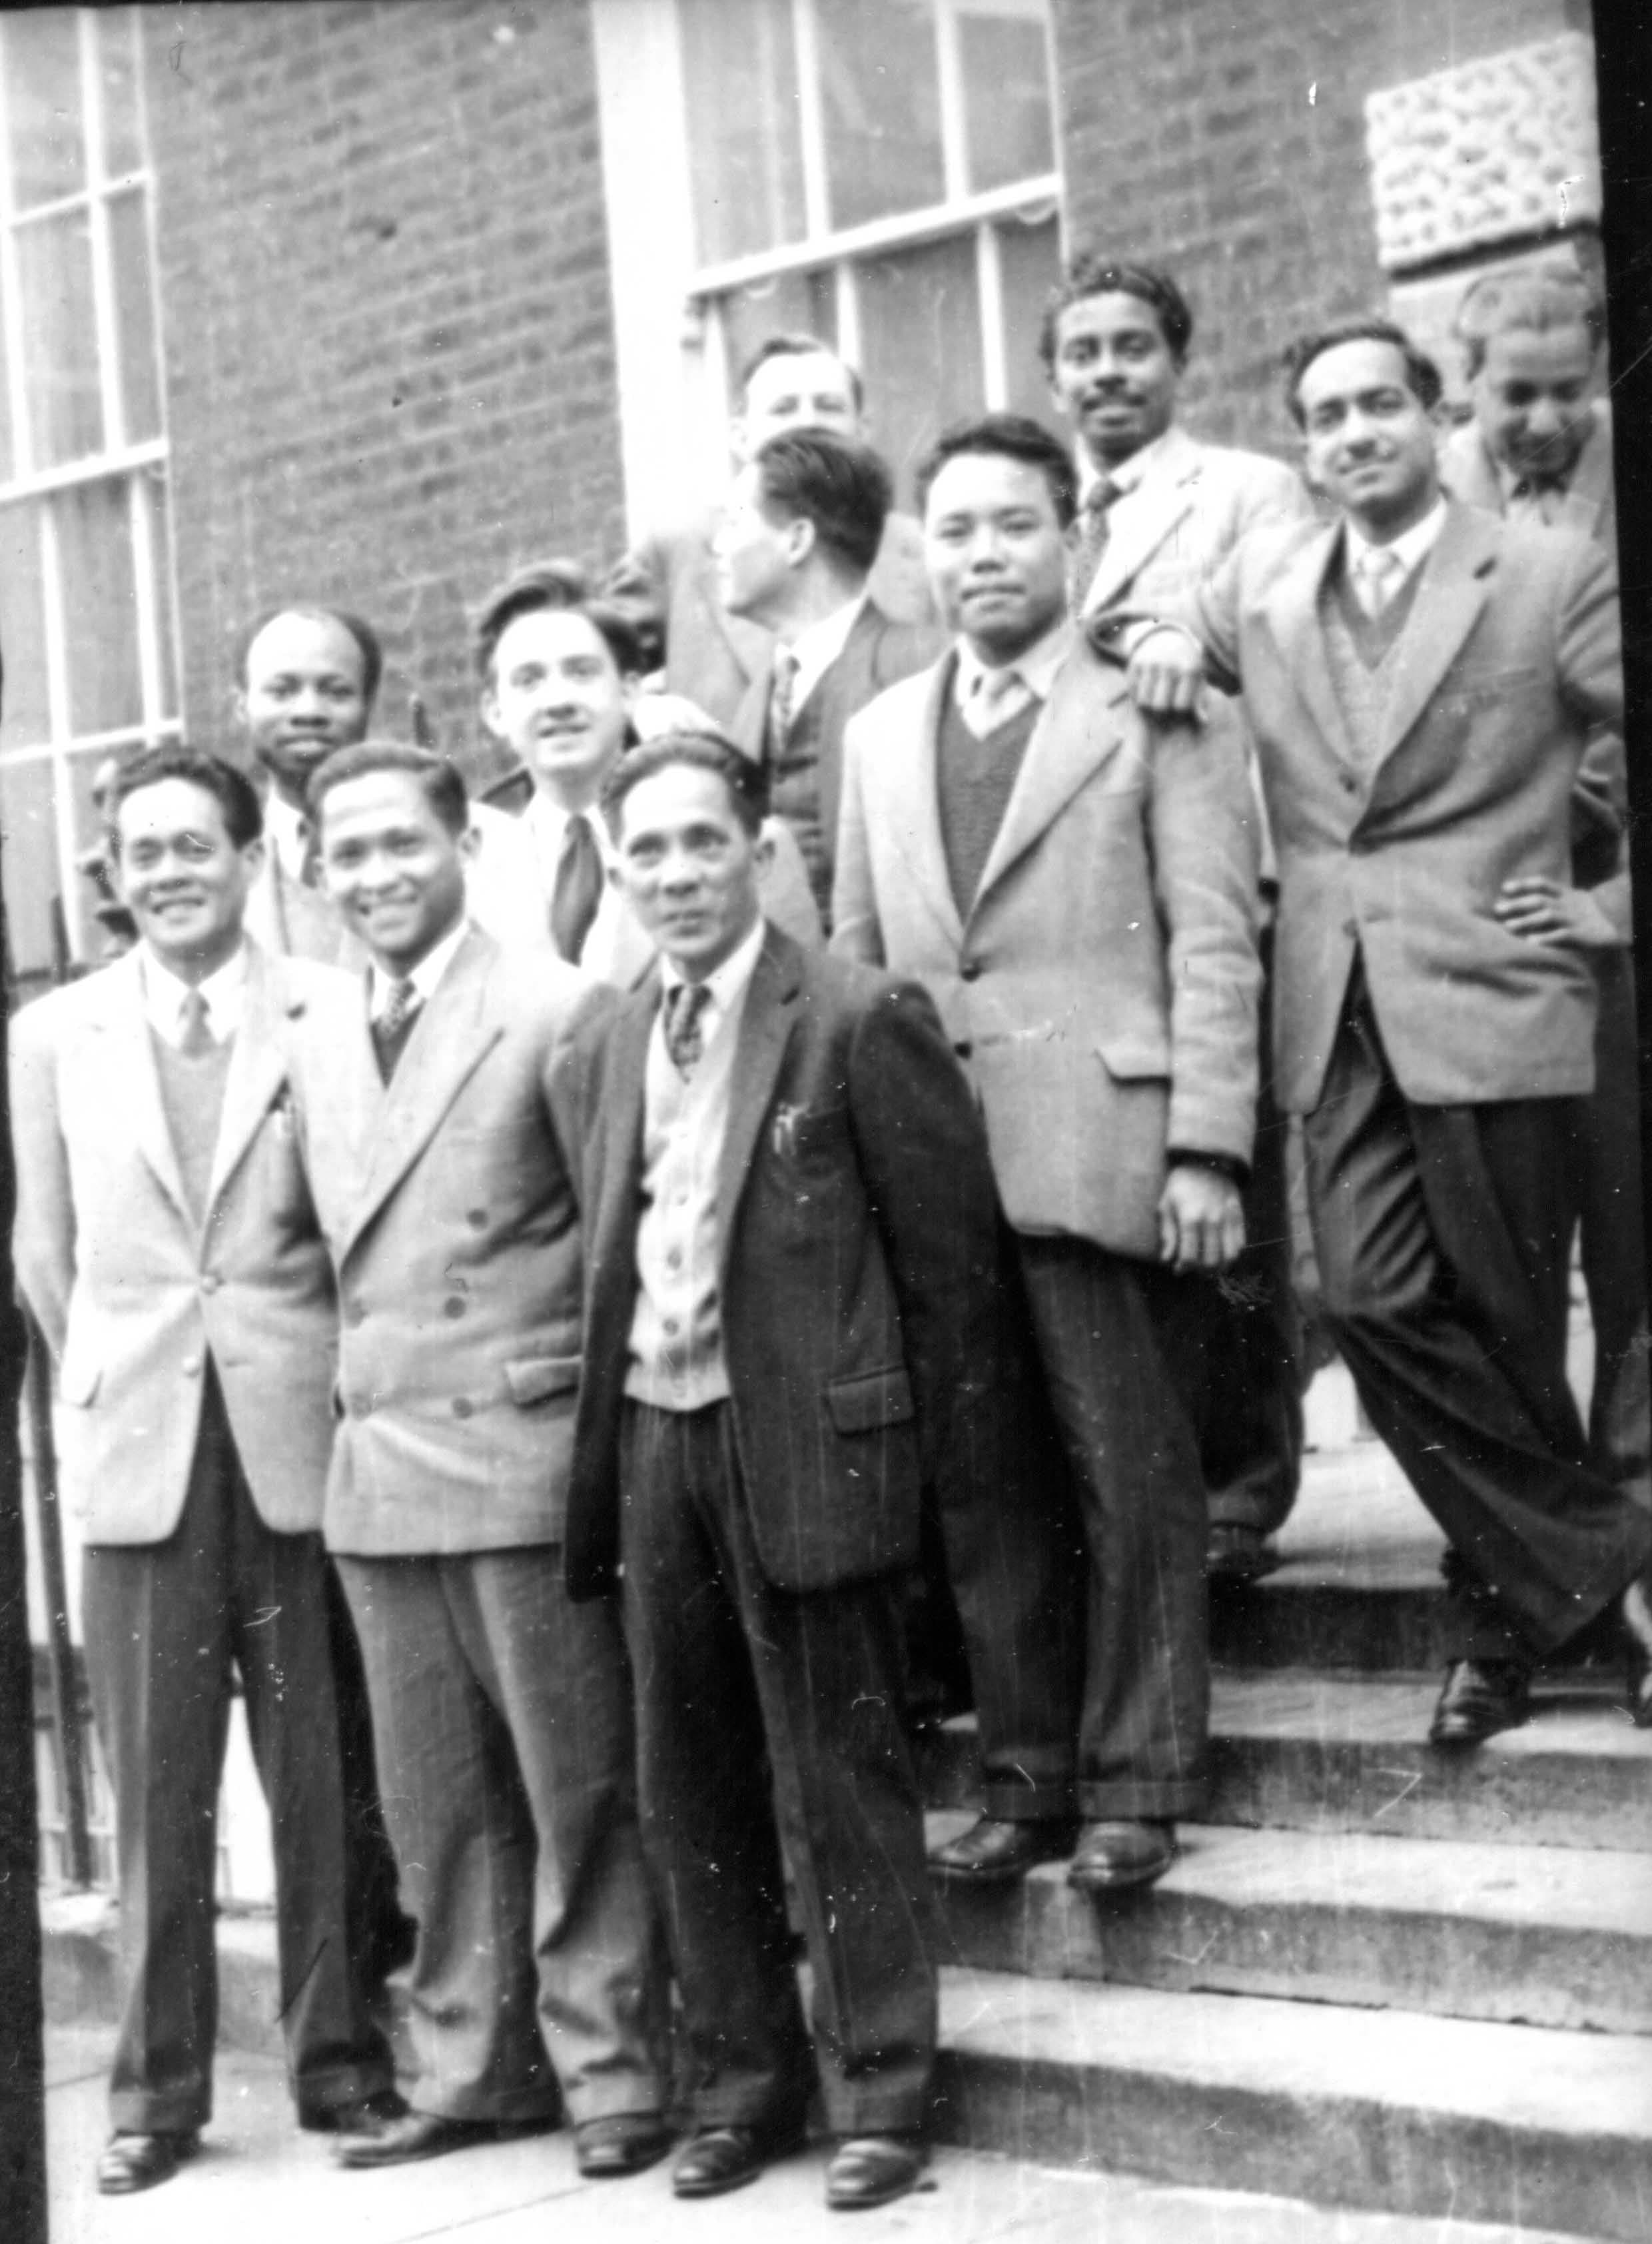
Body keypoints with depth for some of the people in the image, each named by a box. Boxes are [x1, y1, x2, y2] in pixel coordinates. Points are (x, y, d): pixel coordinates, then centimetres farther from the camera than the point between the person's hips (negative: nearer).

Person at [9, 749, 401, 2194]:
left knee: (326, 1773, 4)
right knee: (156, 1788, 5)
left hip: (304, 1442, -1)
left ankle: (342, 2061, 16)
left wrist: (324, 1381, 4)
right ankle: (158, 2088, 13)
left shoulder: (331, 1015, 0)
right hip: (139, 1458, 1)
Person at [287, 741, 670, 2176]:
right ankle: (471, 2071, 22)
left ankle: (611, 2074, 10)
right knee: (437, 1807, 12)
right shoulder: (317, 1046, 13)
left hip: (523, 1461, -6)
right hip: (378, 1473, 6)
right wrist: (361, 1411, 10)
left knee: (579, 1789, 1)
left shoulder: (553, 1012, -8)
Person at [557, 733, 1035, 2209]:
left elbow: (950, 1243, -6)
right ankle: (738, 2088, 24)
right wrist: (605, 1444, 8)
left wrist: (941, 1448, -5)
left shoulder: (859, 1020, -8)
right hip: (652, 1440, 6)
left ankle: (879, 2099, 11)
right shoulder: (599, 1052, 11)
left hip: (805, 1446, -6)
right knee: (691, 1793, 12)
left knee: (840, 1788, 0)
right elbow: (605, 1256, 15)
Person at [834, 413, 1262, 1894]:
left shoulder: (1159, 711, 3)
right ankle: (1029, 1770, 14)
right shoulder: (881, 736, 18)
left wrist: (1206, 1150, -11)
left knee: (1134, 1481, -2)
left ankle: (1139, 1782, 7)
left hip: (1100, 1154, -4)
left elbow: (1213, 943, -3)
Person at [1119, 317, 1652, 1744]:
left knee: (1504, 1317, 0)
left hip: (1488, 1000, -4)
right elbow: (1174, 654, 29)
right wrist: (1162, 636, 8)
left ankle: (1508, 1607, 16)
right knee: (1374, 1304, -8)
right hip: (1335, 1014, 4)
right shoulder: (1262, 583, 14)